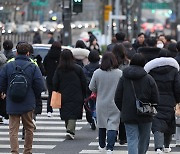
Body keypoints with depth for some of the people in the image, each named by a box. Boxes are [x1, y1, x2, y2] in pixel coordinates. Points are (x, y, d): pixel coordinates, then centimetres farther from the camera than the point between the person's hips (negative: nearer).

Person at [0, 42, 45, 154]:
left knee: (13, 130, 2)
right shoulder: (33, 67, -6)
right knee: (29, 129, 16)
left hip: (12, 104, 0)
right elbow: (40, 86, -8)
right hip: (28, 103, 0)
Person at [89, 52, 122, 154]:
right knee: (113, 125, -1)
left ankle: (102, 146, 30)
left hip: (101, 104, 2)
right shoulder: (119, 73, -11)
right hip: (115, 104, -2)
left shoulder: (97, 73, -8)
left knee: (102, 125, 17)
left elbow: (92, 88, 0)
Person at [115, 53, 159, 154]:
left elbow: (117, 99, 1)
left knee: (132, 140, -3)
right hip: (145, 116, 0)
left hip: (128, 115, 0)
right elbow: (155, 99, -5)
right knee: (144, 140, 16)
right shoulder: (149, 79, -6)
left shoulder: (123, 78, -1)